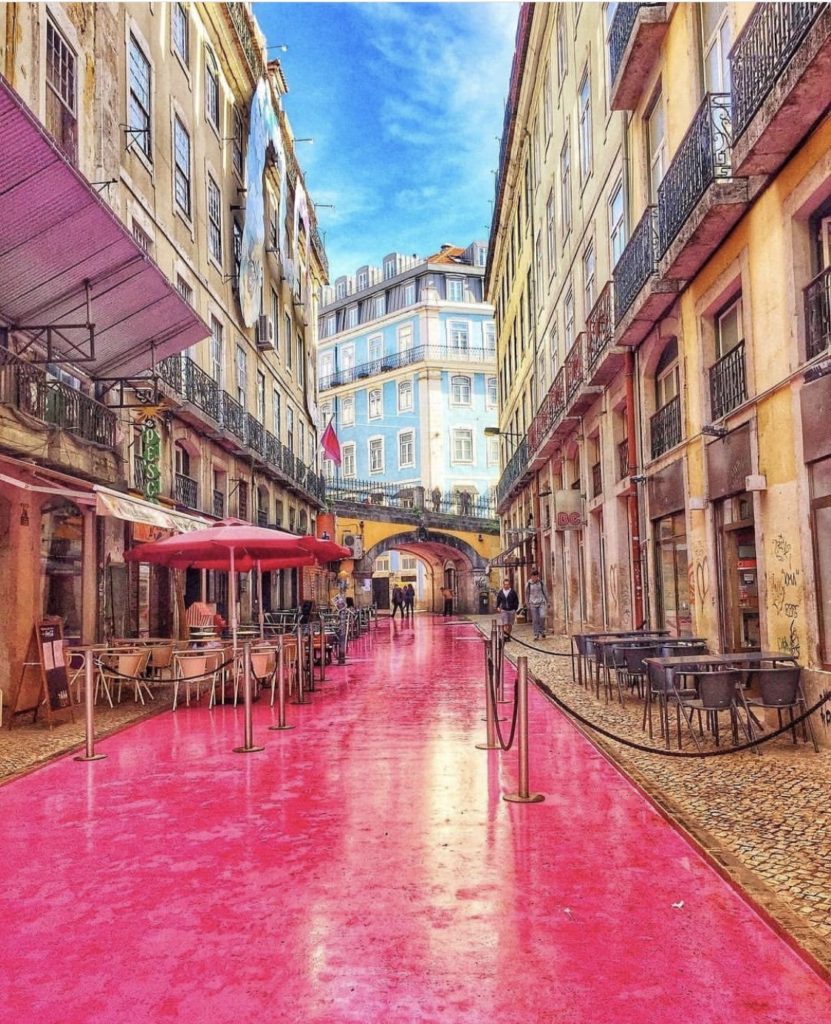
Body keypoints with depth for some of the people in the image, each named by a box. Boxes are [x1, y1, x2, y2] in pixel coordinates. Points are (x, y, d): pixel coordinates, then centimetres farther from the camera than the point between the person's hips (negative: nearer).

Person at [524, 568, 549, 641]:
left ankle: (541, 631, 3)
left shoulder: (541, 583, 4)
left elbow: (545, 593, 14)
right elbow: (527, 595, 8)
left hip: (541, 602, 1)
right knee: (535, 620, -1)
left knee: (542, 616, -17)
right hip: (533, 603, -1)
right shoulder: (528, 584, 0)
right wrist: (527, 604, 6)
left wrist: (547, 602, 14)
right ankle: (536, 635, 6)